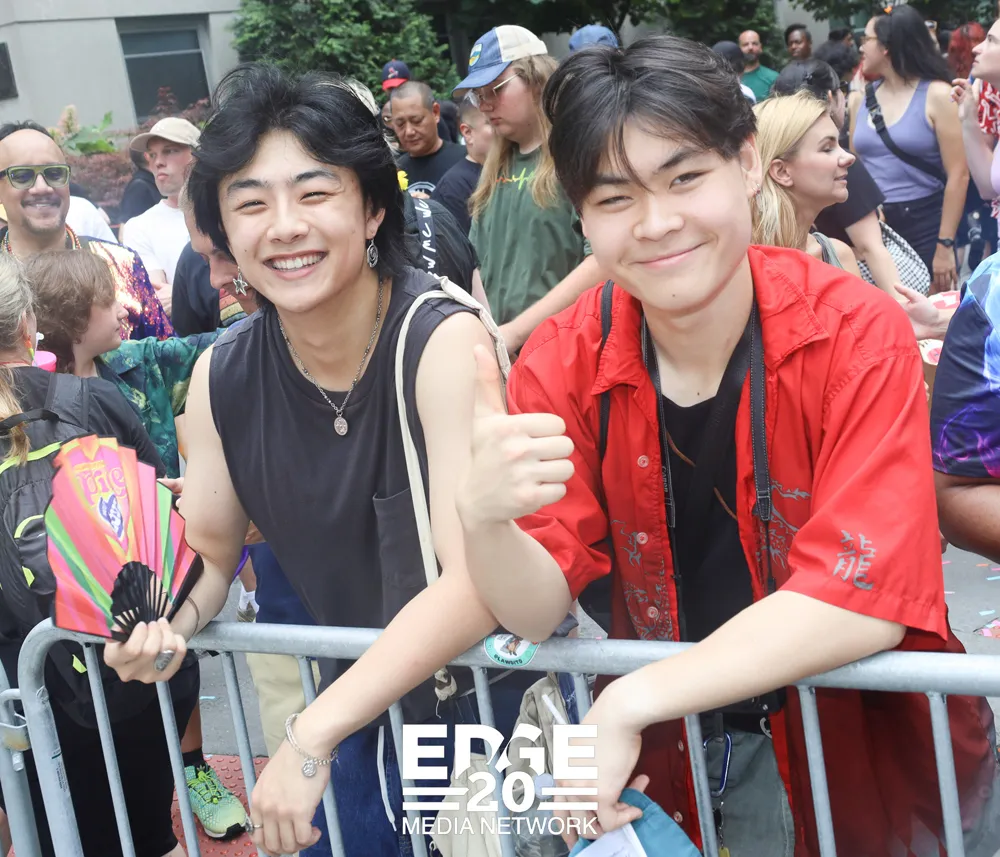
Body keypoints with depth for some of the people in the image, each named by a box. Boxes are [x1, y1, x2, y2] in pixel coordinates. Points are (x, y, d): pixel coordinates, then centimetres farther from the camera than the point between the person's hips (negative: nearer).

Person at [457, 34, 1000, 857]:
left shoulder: (856, 333, -20)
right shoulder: (564, 362, -12)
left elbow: (864, 594, -27)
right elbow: (537, 612, -15)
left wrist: (631, 700, -32)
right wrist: (483, 518, -37)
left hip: (871, 737, -2)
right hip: (677, 756, 2)